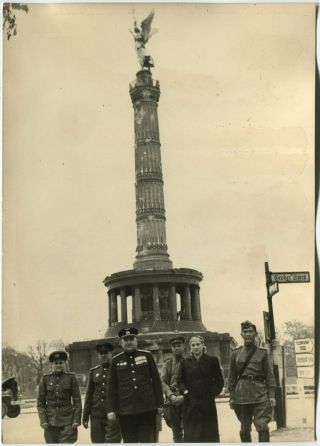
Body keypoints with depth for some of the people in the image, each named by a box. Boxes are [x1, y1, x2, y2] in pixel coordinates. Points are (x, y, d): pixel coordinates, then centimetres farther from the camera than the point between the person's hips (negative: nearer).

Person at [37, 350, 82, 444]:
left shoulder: (71, 378, 1)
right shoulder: (45, 379, 4)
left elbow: (77, 400, 1)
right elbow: (40, 402, 5)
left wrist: (76, 420, -6)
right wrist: (43, 420, -4)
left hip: (67, 420, -1)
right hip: (51, 421, 2)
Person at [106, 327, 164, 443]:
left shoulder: (146, 356, 6)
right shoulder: (116, 361, 7)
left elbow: (156, 381, 7)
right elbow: (111, 387, 6)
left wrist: (160, 404, 4)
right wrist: (110, 409, 0)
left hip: (148, 409, 0)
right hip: (126, 411, 0)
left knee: (148, 440, 2)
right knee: (129, 441, 6)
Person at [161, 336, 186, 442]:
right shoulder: (167, 364, 12)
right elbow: (163, 382, 5)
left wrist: (184, 396, -14)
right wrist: (171, 395, -10)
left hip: (186, 401, -2)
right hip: (171, 403, 2)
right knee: (177, 433, 8)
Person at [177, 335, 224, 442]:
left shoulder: (212, 360, 3)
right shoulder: (185, 362, 8)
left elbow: (219, 381, 5)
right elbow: (180, 381, 13)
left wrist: (212, 393, -6)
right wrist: (184, 391, -4)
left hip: (208, 404, -1)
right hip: (190, 404, 1)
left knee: (210, 434, 2)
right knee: (191, 435, 0)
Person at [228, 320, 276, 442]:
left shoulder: (262, 353, 6)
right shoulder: (235, 354, 7)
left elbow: (269, 375, 5)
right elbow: (232, 377, 9)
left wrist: (272, 395, -3)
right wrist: (232, 397, 4)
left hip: (260, 393, -1)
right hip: (242, 394, 1)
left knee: (262, 426, -10)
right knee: (245, 429, 8)